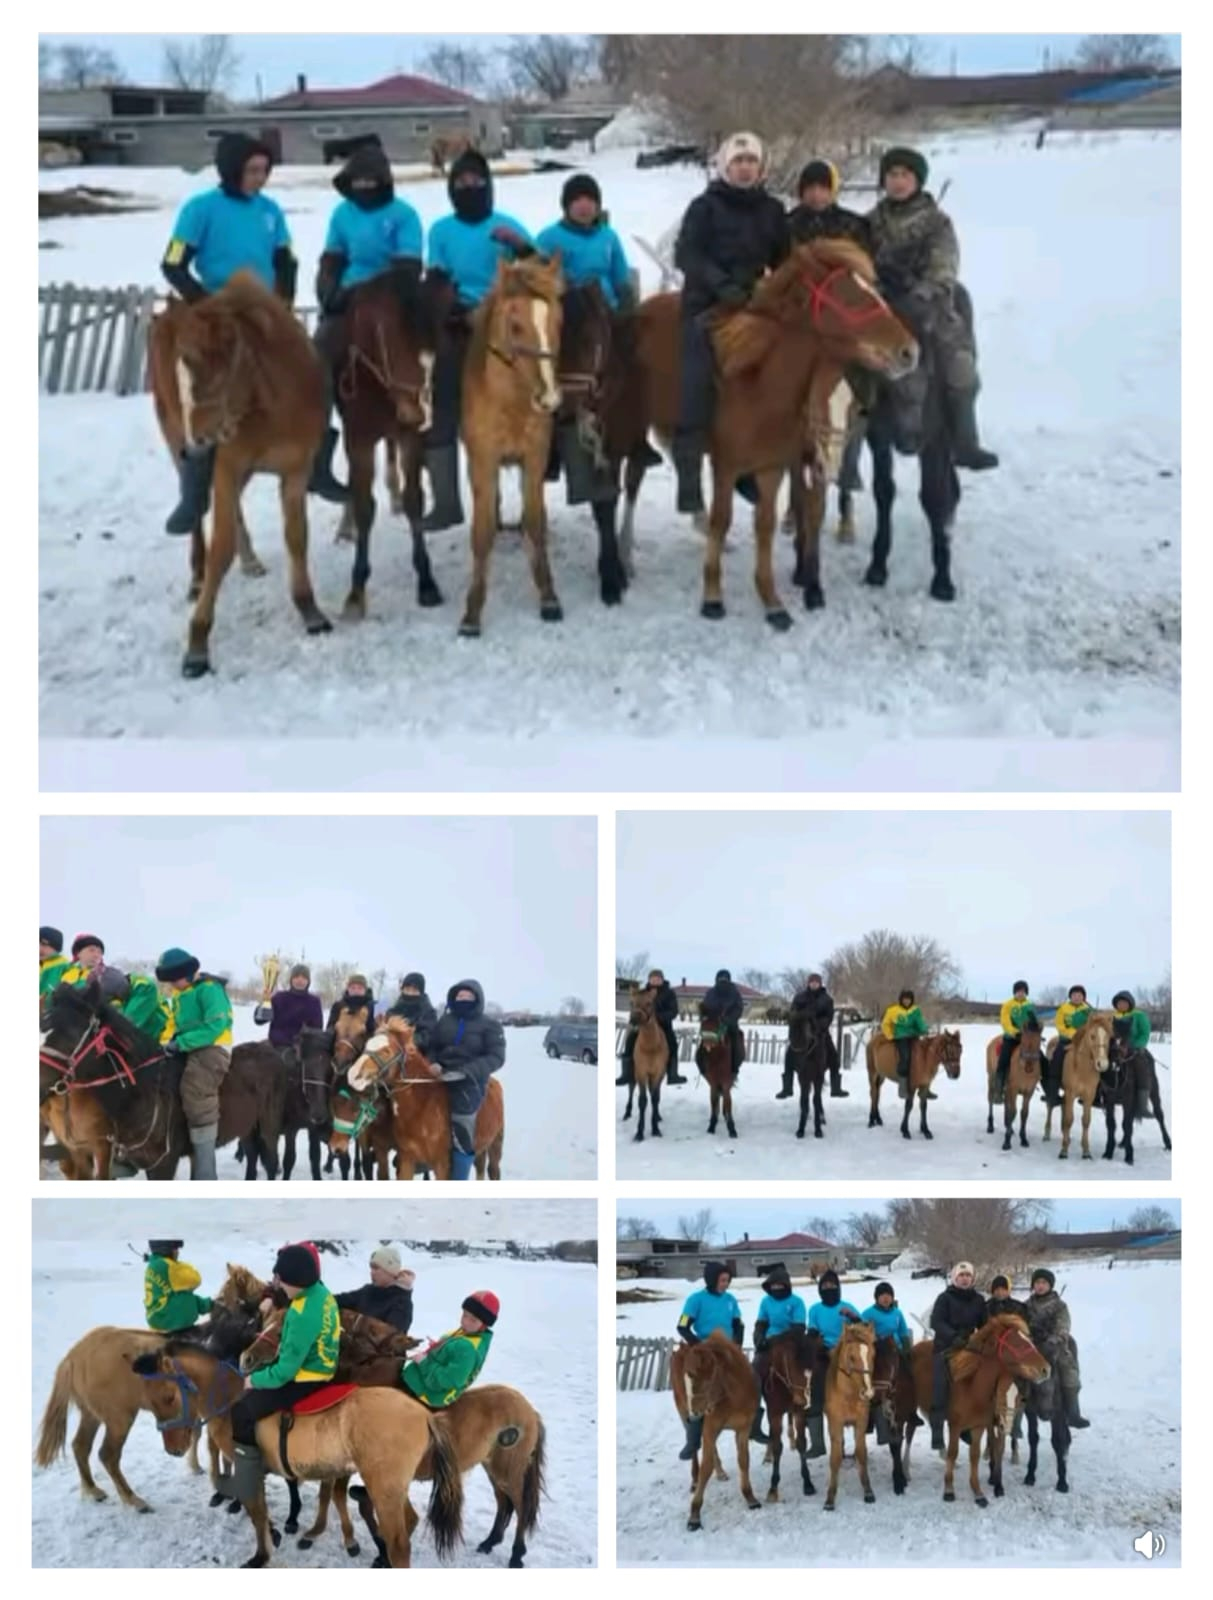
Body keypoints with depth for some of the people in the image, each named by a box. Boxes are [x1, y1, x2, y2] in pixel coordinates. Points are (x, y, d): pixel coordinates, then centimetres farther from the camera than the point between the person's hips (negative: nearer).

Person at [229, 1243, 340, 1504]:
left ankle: (245, 1489, 1)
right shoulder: (320, 1292, -1)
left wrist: (256, 1380, -10)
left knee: (242, 1412, -7)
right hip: (316, 1369, 10)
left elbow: (287, 1369, -24)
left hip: (304, 1381, -10)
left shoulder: (304, 1314, -31)